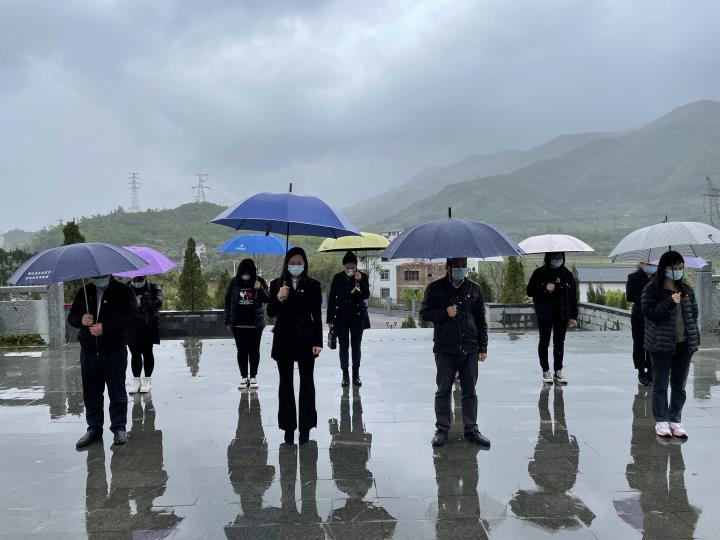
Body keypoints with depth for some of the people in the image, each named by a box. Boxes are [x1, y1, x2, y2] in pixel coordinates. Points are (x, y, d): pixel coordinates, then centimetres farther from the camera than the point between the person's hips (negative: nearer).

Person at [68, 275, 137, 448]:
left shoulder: (123, 291, -2)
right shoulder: (84, 292, 12)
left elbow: (131, 316, -12)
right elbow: (71, 317, 13)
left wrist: (105, 327, -20)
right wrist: (81, 320, -11)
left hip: (114, 351, -4)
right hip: (88, 350, 4)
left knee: (117, 391, 2)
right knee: (90, 392, 10)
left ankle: (119, 428, 13)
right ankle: (94, 429, 22)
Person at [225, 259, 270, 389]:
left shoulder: (260, 282, -3)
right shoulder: (234, 282, -1)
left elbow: (267, 299, -6)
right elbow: (227, 301, 5)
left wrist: (260, 289, -25)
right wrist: (228, 321, 3)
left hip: (255, 323, -1)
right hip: (238, 324, 1)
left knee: (254, 350, 7)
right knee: (241, 350, 7)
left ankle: (253, 377, 17)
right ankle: (244, 377, 17)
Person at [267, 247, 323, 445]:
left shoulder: (313, 285, 0)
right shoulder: (277, 284, 2)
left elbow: (317, 316, -1)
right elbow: (270, 313, -1)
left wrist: (318, 342, -6)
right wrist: (278, 299, -20)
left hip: (306, 339, -1)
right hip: (283, 340, 1)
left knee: (306, 383, 5)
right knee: (286, 384, 7)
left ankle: (305, 426, 14)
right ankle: (288, 426, 17)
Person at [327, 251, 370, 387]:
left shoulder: (362, 277, -2)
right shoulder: (338, 278, 1)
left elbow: (366, 295, -11)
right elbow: (331, 299, 4)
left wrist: (360, 281, -25)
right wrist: (330, 319, 3)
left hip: (357, 316, 0)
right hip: (341, 317, 1)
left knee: (356, 346, 4)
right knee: (344, 346, 2)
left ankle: (356, 374, 13)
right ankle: (345, 375, 10)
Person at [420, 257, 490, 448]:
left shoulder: (474, 289, 9)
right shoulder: (435, 288, 2)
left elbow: (481, 320, 12)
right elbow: (424, 313, 2)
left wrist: (483, 347, 8)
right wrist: (445, 313, -15)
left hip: (470, 350, 2)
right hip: (445, 350, -2)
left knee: (470, 391, 8)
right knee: (443, 391, 5)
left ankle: (471, 429, 18)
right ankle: (442, 429, 16)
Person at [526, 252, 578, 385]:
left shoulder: (567, 274, 6)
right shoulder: (539, 273, -1)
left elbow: (573, 297, 8)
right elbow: (529, 291, -1)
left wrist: (573, 316, 5)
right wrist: (544, 288, -18)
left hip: (562, 315, 2)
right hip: (544, 315, -2)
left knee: (559, 343, 6)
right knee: (544, 342, 4)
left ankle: (558, 371, 16)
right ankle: (546, 371, 13)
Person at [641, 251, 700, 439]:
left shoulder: (686, 289, 9)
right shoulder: (652, 289, -7)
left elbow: (694, 312, 15)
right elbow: (649, 312, -13)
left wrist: (694, 337, 5)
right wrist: (670, 303, -22)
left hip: (684, 344, 5)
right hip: (662, 344, -5)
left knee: (679, 385, 10)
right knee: (660, 384, 4)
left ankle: (675, 420, 21)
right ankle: (661, 421, 14)